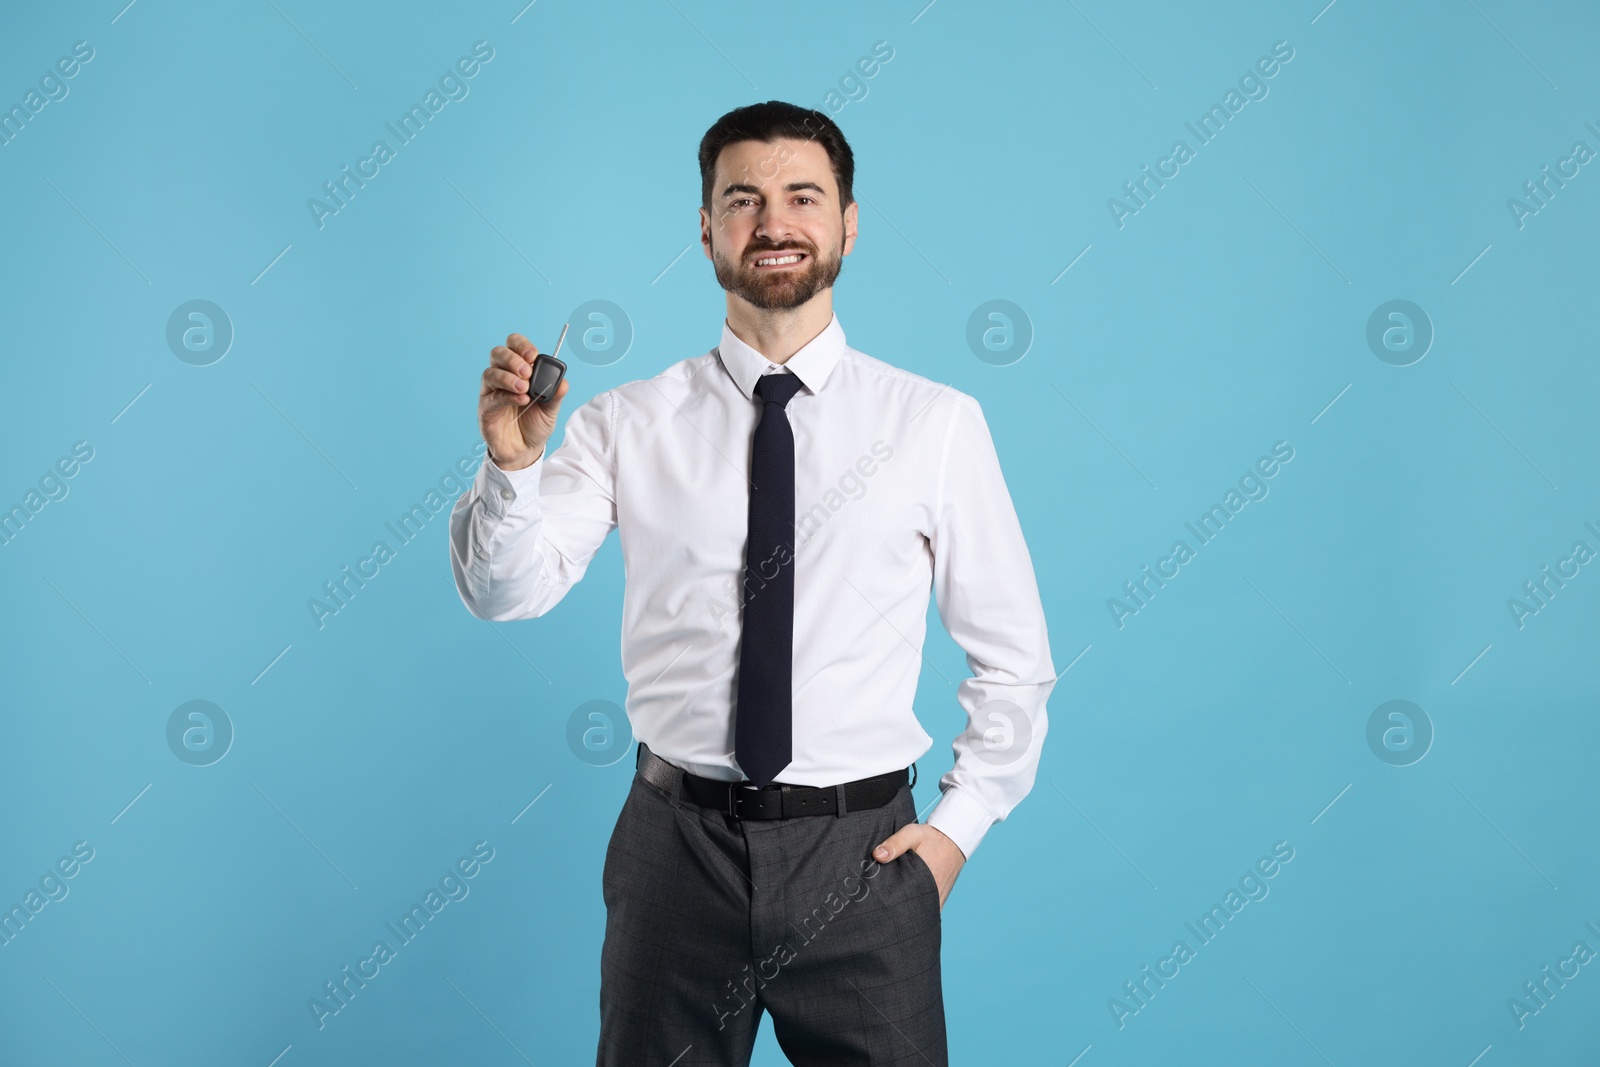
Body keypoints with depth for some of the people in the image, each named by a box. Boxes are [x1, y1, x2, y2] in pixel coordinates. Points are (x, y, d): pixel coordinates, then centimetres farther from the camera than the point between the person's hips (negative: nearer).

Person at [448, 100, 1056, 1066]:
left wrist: (960, 823, -1)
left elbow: (1014, 657, 4)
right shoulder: (629, 423, 0)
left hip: (862, 852, 0)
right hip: (678, 843, 1)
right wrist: (512, 464, -26)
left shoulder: (937, 424, -2)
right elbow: (507, 591, -9)